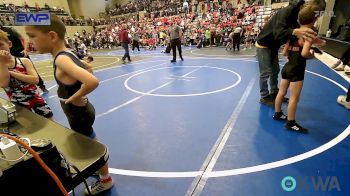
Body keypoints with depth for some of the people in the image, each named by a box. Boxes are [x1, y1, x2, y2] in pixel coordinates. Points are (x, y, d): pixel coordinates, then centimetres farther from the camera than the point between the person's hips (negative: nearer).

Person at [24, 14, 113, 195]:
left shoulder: (61, 60, -28)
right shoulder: (68, 54, 0)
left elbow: (92, 82, -43)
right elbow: (86, 67, 19)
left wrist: (75, 97, -25)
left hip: (79, 115, -9)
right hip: (81, 111, 9)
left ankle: (105, 180, 35)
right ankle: (99, 167, 53)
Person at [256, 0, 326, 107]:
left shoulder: (297, 14, 3)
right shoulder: (288, 11, -24)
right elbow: (278, 32, -39)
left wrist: (311, 40, -13)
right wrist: (294, 31, -57)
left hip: (273, 46, 9)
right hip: (263, 45, -9)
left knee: (275, 70, 15)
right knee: (265, 73, -2)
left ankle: (274, 93, 29)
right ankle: (264, 97, 11)